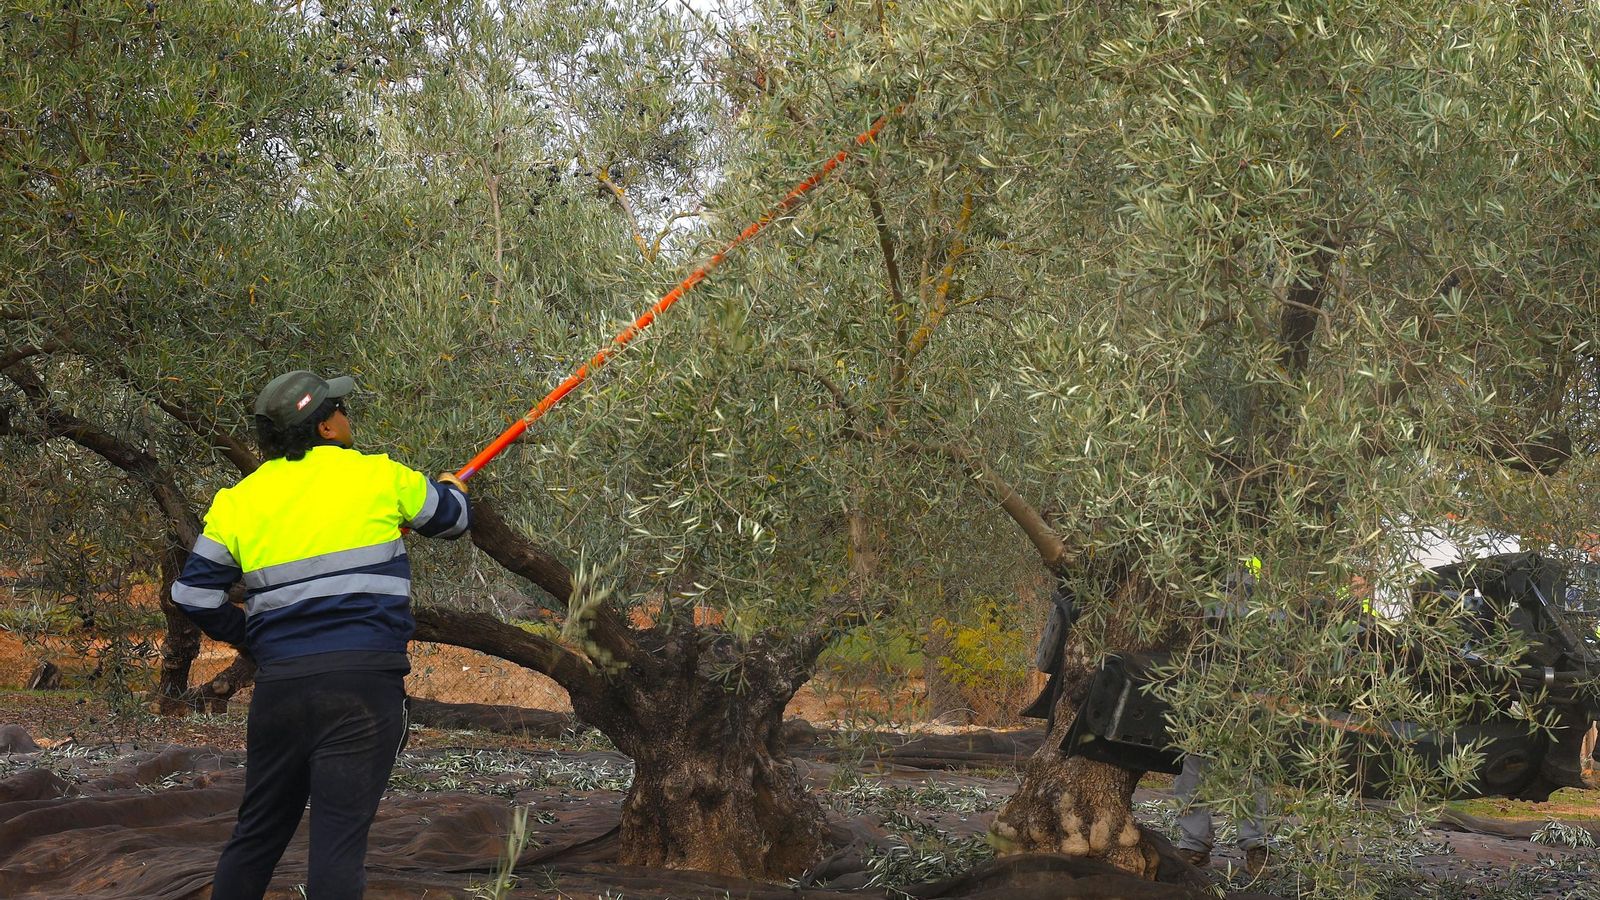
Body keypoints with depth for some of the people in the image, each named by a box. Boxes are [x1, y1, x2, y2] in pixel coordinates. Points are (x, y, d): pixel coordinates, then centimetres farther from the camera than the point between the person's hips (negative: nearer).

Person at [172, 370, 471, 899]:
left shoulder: (239, 500, 8)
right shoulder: (378, 477, 1)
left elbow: (194, 595, 7)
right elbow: (452, 517, 18)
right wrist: (454, 488, 43)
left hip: (279, 682, 4)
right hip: (363, 681, -4)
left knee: (257, 835, 17)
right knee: (339, 837, -6)